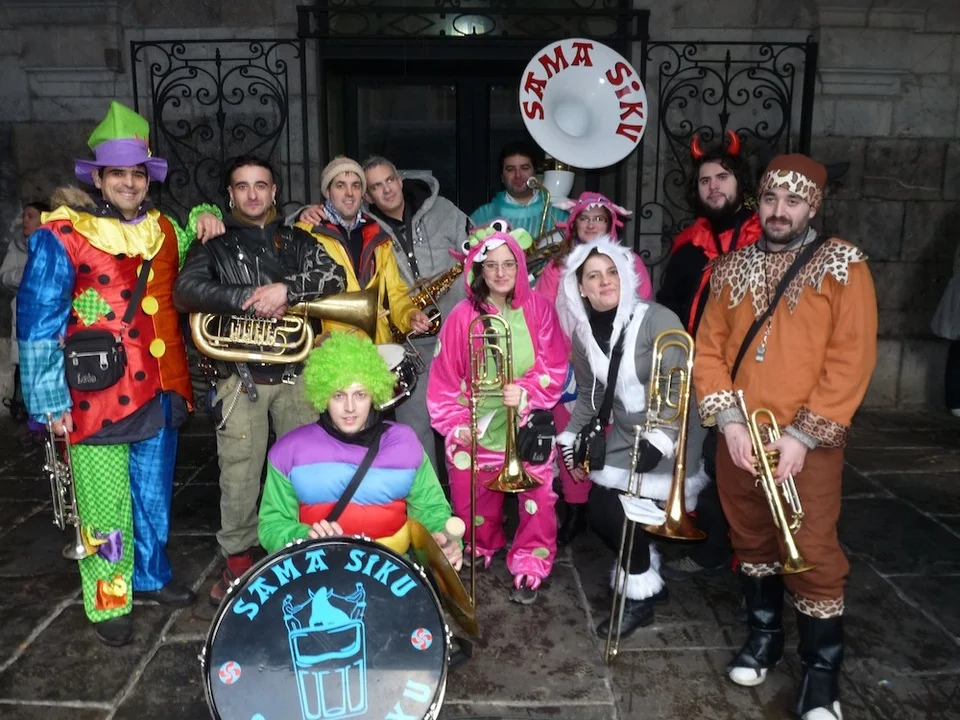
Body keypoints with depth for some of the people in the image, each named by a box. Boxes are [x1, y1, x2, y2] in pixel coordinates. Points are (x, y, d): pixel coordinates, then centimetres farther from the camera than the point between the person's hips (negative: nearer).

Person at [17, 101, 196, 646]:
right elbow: (38, 322, -6)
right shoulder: (64, 237, -6)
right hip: (98, 395, -5)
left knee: (155, 494, 18)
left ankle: (151, 575, 37)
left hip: (160, 390, 5)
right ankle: (109, 602, 21)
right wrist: (51, 399, -10)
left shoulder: (166, 231, 10)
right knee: (105, 504, 4)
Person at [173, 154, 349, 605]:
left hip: (296, 372, 2)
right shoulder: (216, 244, 8)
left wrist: (286, 289, -17)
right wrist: (250, 299, -18)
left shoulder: (296, 241, 14)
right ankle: (238, 560, 17)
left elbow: (335, 276, -2)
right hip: (241, 376, -2)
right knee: (239, 475, 0)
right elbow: (186, 290, -9)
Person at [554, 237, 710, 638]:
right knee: (598, 509, 0)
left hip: (668, 440, -6)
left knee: (615, 512, -13)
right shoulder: (583, 333, 1)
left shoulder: (657, 320, -18)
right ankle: (644, 573, 27)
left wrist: (659, 441, -30)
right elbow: (588, 395, 13)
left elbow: (679, 389, -22)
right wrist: (570, 441, 10)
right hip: (624, 437, 6)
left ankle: (641, 596, 12)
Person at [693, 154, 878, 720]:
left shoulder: (843, 266, -4)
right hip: (739, 439, 4)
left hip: (808, 444, -4)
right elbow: (709, 347, 4)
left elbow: (852, 359, -11)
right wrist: (729, 420, -9)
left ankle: (822, 672, 20)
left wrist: (802, 435, -16)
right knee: (752, 543, 17)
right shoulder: (733, 268, 8)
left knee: (814, 556, 0)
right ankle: (764, 634, 38)